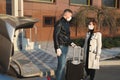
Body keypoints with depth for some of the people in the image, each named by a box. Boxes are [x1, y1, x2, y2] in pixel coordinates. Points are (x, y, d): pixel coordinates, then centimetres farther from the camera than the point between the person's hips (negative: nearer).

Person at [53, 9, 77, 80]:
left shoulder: (67, 23, 15)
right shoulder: (59, 23, -12)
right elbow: (55, 36, -16)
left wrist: (71, 43, 10)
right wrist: (57, 48, -20)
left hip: (66, 46, 9)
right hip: (61, 47, -9)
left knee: (63, 64, 13)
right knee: (61, 65, -8)